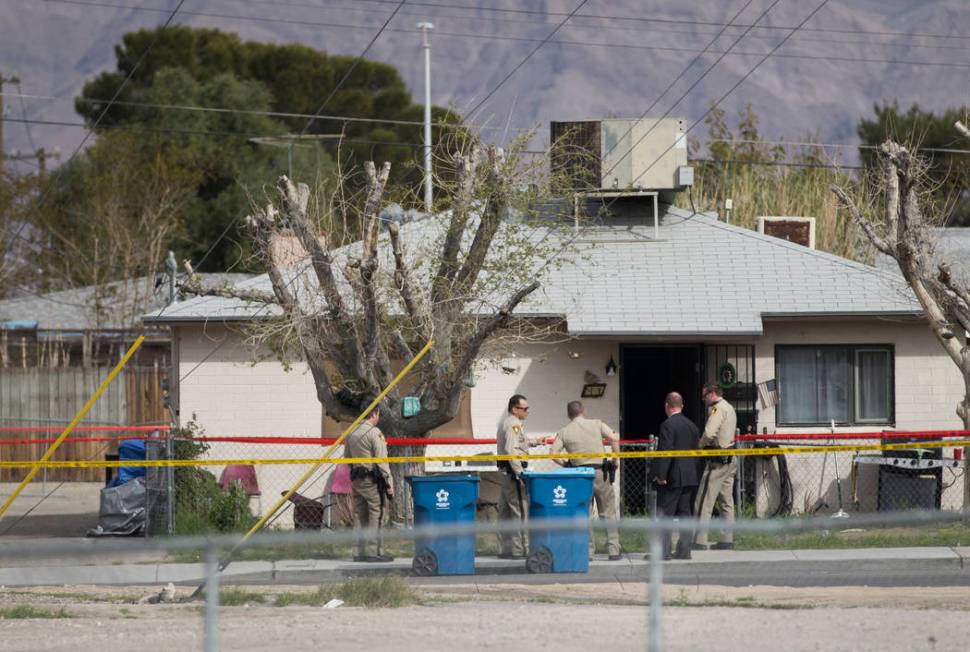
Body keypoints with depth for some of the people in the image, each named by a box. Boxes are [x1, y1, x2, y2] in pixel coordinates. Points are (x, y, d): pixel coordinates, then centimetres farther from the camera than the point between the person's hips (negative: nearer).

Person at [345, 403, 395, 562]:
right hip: (372, 481, -7)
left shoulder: (351, 433, 11)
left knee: (360, 516, 10)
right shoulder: (374, 433, -12)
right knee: (376, 515, -4)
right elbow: (382, 461, -14)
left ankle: (361, 552, 12)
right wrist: (389, 483, -10)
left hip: (356, 480, 7)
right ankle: (373, 551, -7)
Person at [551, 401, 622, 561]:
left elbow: (553, 453, -5)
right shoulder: (596, 424, 3)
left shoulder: (564, 432, 4)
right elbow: (614, 439, -9)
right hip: (600, 473, 0)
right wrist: (615, 460, 0)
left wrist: (566, 464, 9)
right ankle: (613, 550, 3)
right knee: (608, 513, 6)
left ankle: (588, 551, 5)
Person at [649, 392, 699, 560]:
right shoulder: (692, 426, 11)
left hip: (672, 477, -7)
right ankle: (684, 551, 9)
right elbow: (696, 450, 14)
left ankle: (663, 551, -6)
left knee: (664, 514, -3)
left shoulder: (668, 425, -13)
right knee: (685, 513, 10)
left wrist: (660, 475, -17)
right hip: (689, 476, 7)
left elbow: (665, 451, -19)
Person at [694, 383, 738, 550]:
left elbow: (709, 433, -24)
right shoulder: (729, 408, 18)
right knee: (727, 501, 12)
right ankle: (727, 540, 12)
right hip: (730, 459, 10)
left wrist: (700, 445, -7)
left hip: (718, 461, -10)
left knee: (704, 502, -8)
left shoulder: (718, 409, -12)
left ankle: (700, 542, -12)